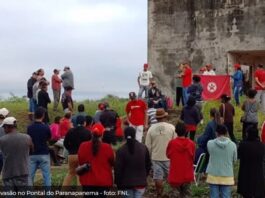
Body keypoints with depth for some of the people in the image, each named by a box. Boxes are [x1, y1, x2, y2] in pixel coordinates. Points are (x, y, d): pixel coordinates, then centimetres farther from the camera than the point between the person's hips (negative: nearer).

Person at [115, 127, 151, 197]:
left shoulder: (121, 150, -11)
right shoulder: (143, 148, 0)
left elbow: (118, 169, -10)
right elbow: (148, 164, 10)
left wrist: (118, 183, 1)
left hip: (127, 183, -2)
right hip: (141, 182, 2)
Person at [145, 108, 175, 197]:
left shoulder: (151, 129, -6)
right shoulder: (171, 127, -10)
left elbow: (148, 146, -2)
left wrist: (150, 156, 13)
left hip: (156, 157, 1)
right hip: (169, 157, -1)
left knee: (158, 177, 9)